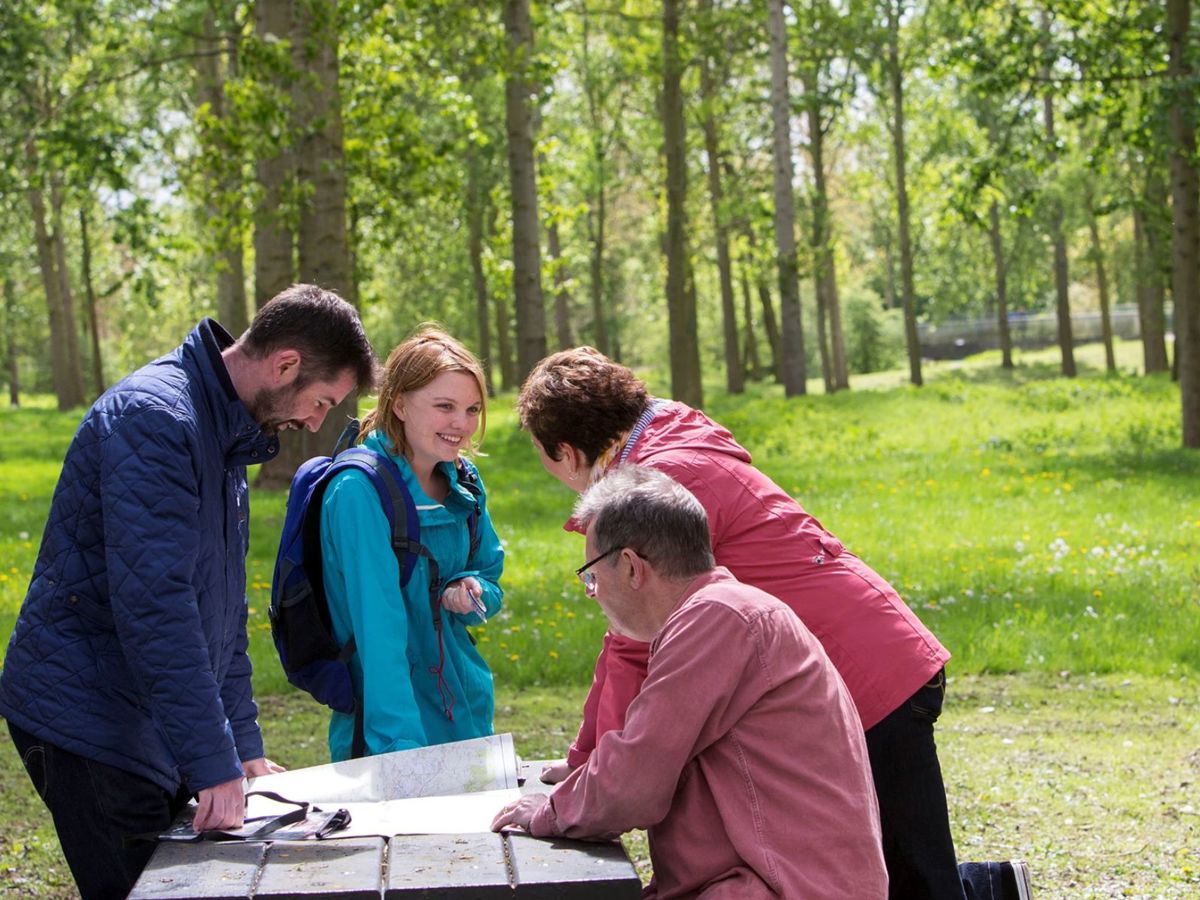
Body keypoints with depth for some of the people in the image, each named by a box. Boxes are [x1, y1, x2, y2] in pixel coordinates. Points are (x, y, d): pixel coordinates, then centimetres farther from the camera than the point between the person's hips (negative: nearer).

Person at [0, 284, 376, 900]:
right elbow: (152, 605, -26)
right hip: (90, 730, -9)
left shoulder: (224, 433, 14)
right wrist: (214, 765, -24)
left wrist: (244, 748, 16)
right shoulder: (154, 417, -18)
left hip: (150, 731, 9)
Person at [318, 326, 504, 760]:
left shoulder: (461, 485, 3)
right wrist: (402, 745, -31)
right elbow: (379, 629, -25)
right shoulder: (360, 491, -19)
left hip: (467, 715, 7)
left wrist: (470, 593, -9)